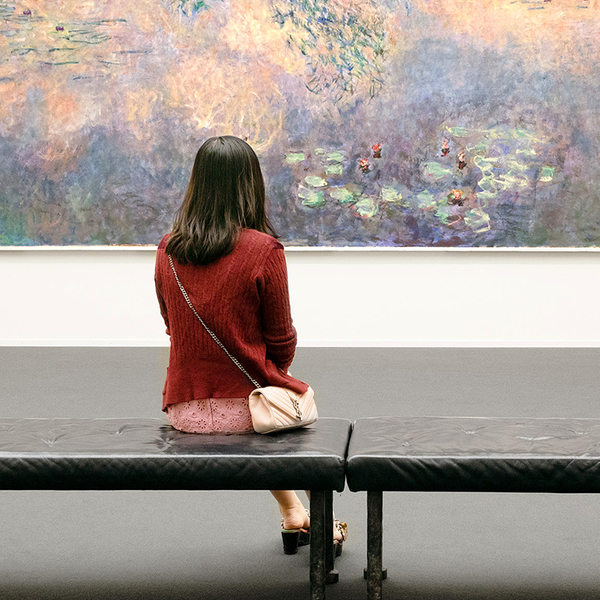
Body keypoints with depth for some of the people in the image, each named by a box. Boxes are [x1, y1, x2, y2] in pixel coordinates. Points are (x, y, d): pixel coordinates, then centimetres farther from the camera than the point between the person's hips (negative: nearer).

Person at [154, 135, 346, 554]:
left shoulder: (168, 251, -2)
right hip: (244, 408, -4)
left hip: (185, 409, 4)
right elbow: (282, 342, -8)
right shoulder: (263, 249, -15)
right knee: (303, 394, 30)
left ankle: (292, 514, 45)